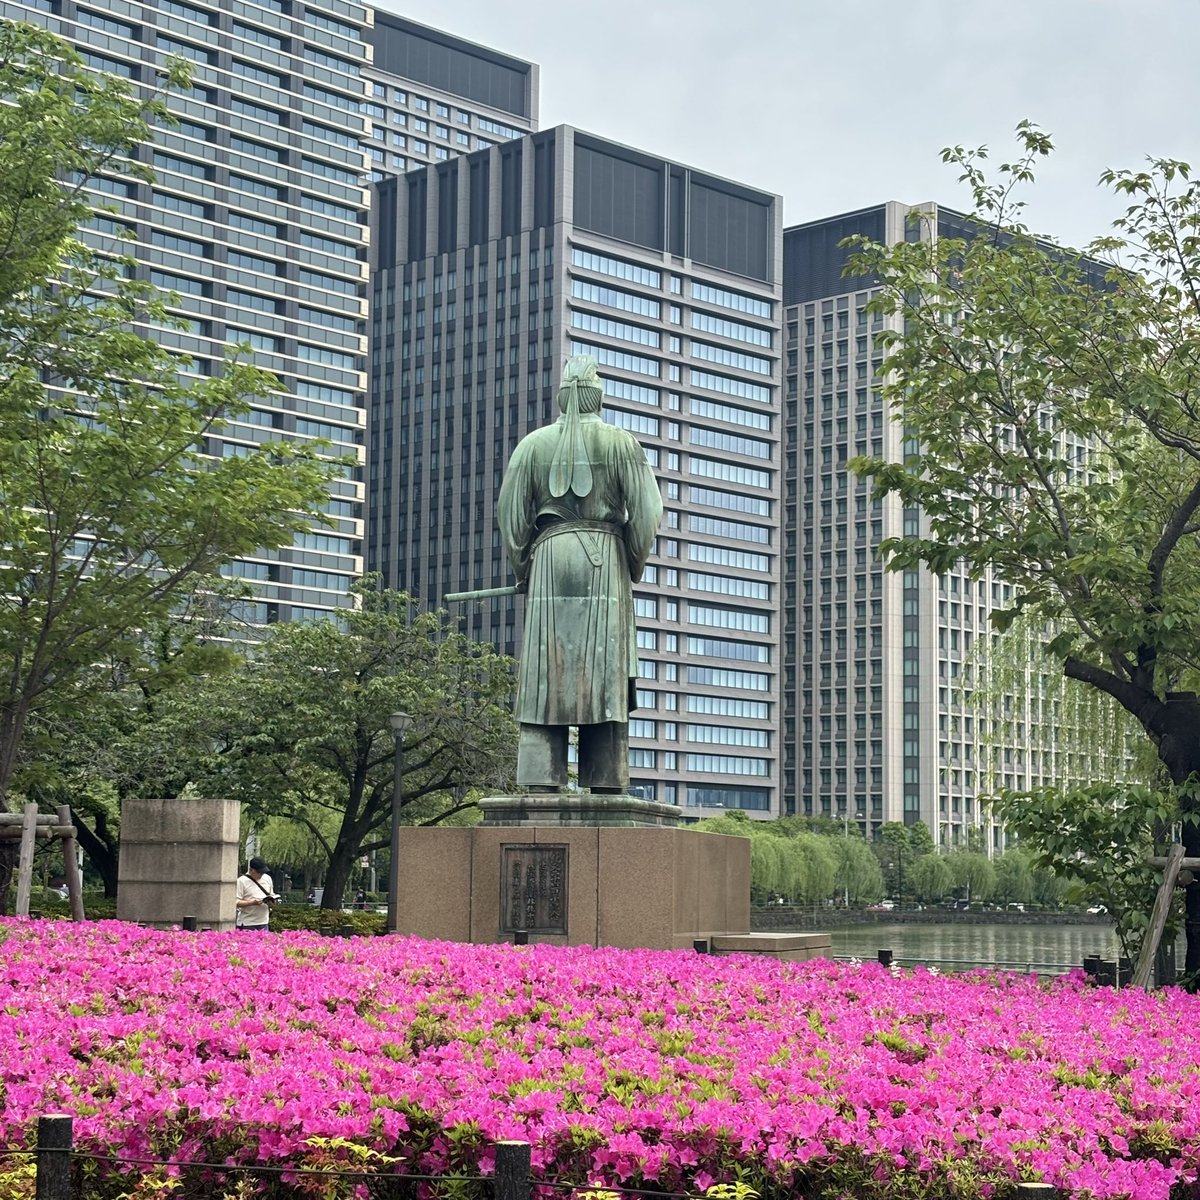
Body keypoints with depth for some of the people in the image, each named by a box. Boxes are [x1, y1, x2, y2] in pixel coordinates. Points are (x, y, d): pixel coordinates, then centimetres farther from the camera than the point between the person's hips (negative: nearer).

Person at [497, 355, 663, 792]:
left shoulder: (533, 444, 7)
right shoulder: (620, 443, 4)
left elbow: (510, 514, 6)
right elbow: (646, 512, -2)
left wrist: (523, 572, 16)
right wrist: (632, 567, 12)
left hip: (548, 556, 1)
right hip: (606, 560, -1)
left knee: (544, 675, 1)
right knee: (606, 676, -1)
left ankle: (541, 780, -6)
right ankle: (606, 783, -4)